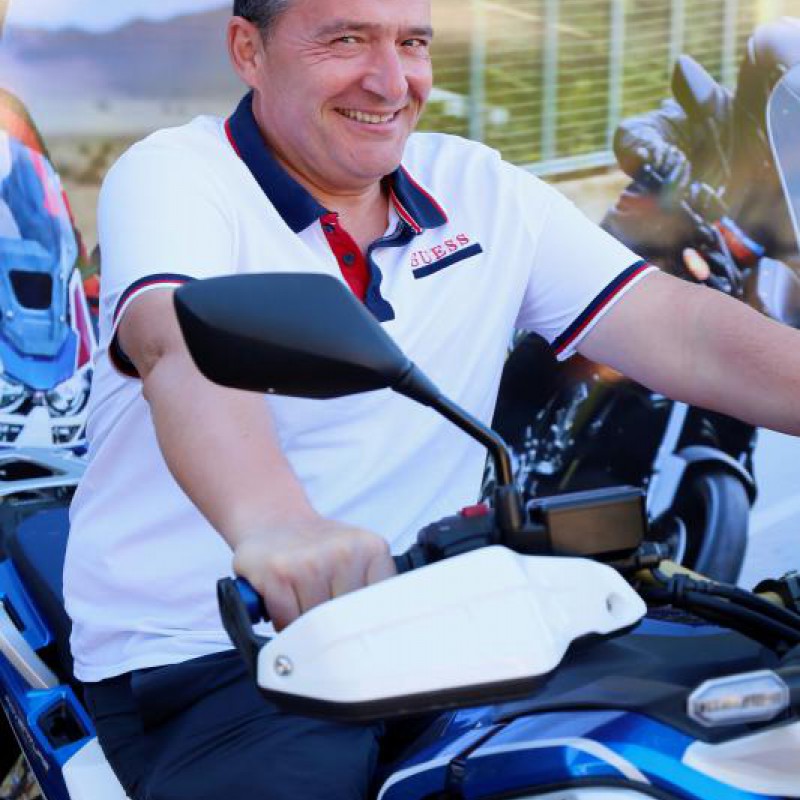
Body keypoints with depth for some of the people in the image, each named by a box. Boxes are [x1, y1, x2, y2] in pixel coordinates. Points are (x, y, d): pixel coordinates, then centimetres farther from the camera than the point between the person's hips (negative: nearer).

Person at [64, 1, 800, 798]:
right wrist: (270, 523, -50)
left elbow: (680, 330, -1)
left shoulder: (481, 192, 8)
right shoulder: (173, 176, -8)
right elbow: (182, 349, -30)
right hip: (208, 657, -4)